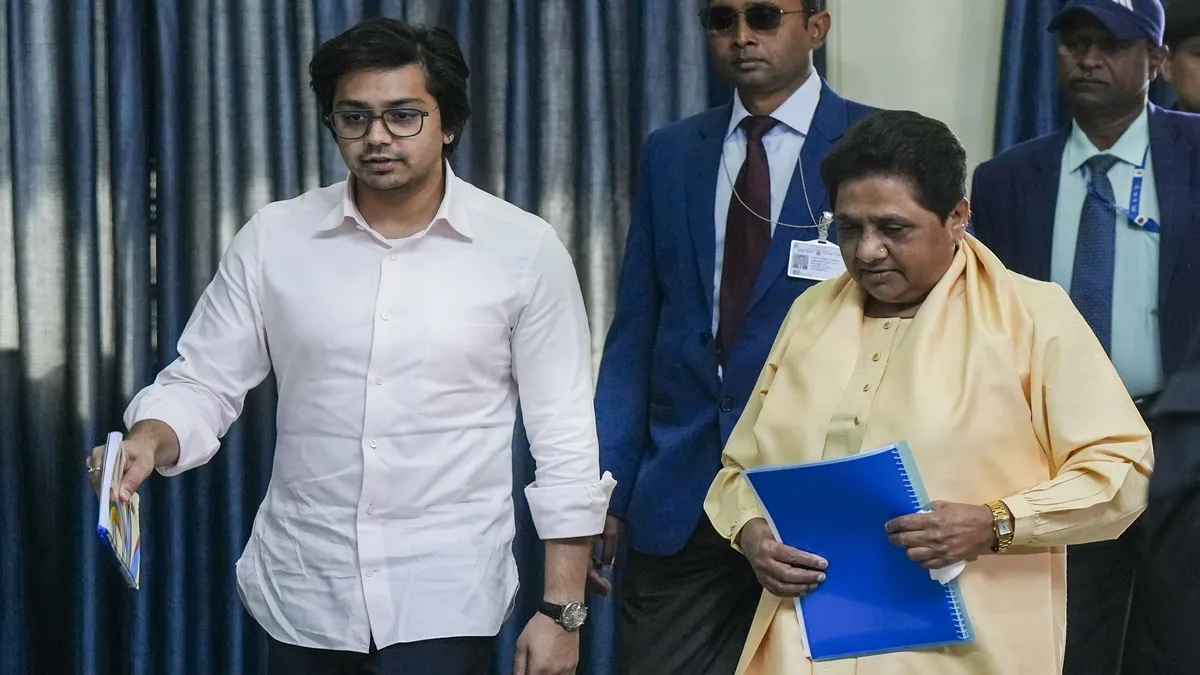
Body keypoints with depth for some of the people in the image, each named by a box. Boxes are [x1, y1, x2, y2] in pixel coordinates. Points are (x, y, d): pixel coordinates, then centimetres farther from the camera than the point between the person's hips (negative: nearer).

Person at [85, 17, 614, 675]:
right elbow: (202, 383, 5)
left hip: (445, 603, -3)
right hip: (299, 600, 3)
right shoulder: (273, 239, 0)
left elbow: (564, 440, -3)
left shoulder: (525, 249, -5)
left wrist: (561, 610, -5)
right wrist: (146, 442, -17)